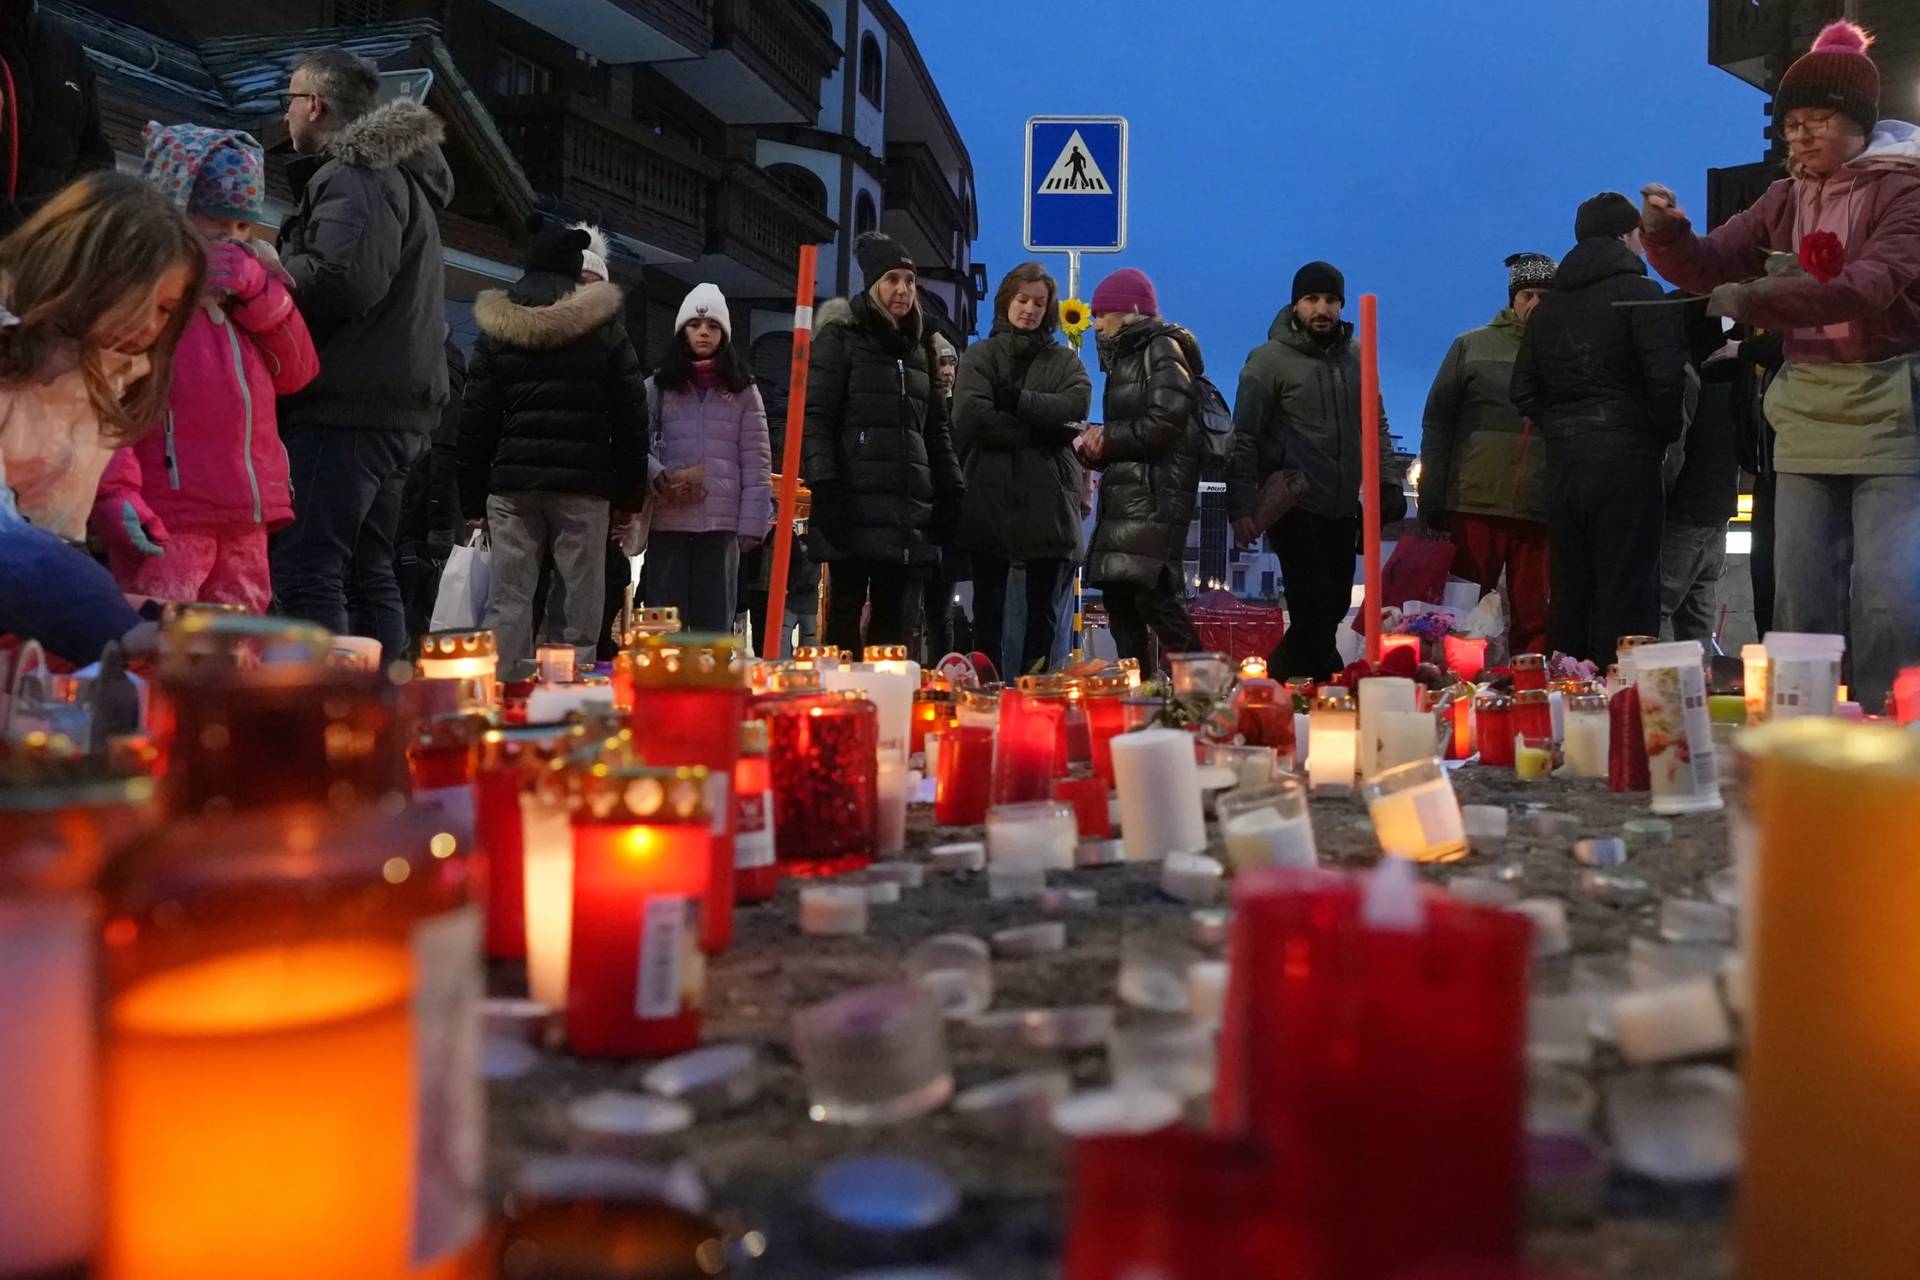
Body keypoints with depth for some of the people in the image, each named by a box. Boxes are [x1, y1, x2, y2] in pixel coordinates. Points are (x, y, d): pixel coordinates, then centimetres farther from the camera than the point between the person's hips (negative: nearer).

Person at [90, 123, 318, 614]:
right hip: (165, 520, -7)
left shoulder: (246, 281, 21)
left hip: (245, 518, 7)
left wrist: (258, 291, -1)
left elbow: (296, 372, 11)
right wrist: (114, 493, -21)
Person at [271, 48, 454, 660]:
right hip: (396, 407, 10)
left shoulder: (353, 177, -7)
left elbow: (342, 279, -23)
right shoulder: (400, 176, 24)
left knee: (304, 570, -12)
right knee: (368, 574, 12)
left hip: (345, 407, -10)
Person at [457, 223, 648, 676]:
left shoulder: (496, 329, 11)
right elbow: (630, 416, 4)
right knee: (581, 593, 0)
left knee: (508, 596, 3)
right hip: (584, 484, -2)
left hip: (512, 480, 2)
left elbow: (475, 419, 9)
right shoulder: (604, 327, 6)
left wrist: (472, 497, 12)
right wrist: (630, 494, 7)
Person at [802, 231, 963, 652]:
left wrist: (949, 491, 12)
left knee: (893, 619, 6)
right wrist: (826, 488, -17)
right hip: (856, 509, -5)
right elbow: (814, 418, -6)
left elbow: (936, 428, 22)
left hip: (908, 514, 6)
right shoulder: (840, 338, 3)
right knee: (845, 617, -4)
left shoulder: (920, 348, 21)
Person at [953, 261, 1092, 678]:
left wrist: (1016, 400, -13)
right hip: (990, 499, -1)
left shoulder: (1065, 360, 14)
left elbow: (1077, 405, -7)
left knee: (1044, 610, 4)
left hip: (1047, 502, 1)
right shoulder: (979, 356, 9)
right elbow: (970, 415, -9)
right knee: (988, 610, 3)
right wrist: (1038, 430, -11)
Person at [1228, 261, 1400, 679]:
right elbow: (1244, 438, -8)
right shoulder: (1270, 359, -6)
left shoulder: (1357, 358, 11)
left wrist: (1387, 482, 7)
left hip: (1343, 511, 6)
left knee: (1334, 606, 11)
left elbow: (1375, 426, 19)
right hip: (1294, 510, -6)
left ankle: (1286, 668, 29)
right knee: (1314, 606, -10)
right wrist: (1242, 506, -14)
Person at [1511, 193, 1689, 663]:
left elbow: (1524, 390, 12)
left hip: (1562, 460, 6)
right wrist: (1666, 434, 0)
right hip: (1626, 459, -6)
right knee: (1626, 591, -4)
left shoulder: (1548, 304, 14)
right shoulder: (1641, 294, -6)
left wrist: (1560, 429, 15)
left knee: (1568, 589, 11)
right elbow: (1665, 377, -14)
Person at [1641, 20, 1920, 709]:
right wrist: (1667, 232, -18)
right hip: (1806, 413, 5)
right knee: (1800, 596, 7)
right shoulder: (1786, 199, 10)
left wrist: (1761, 299, -34)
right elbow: (1706, 268, 4)